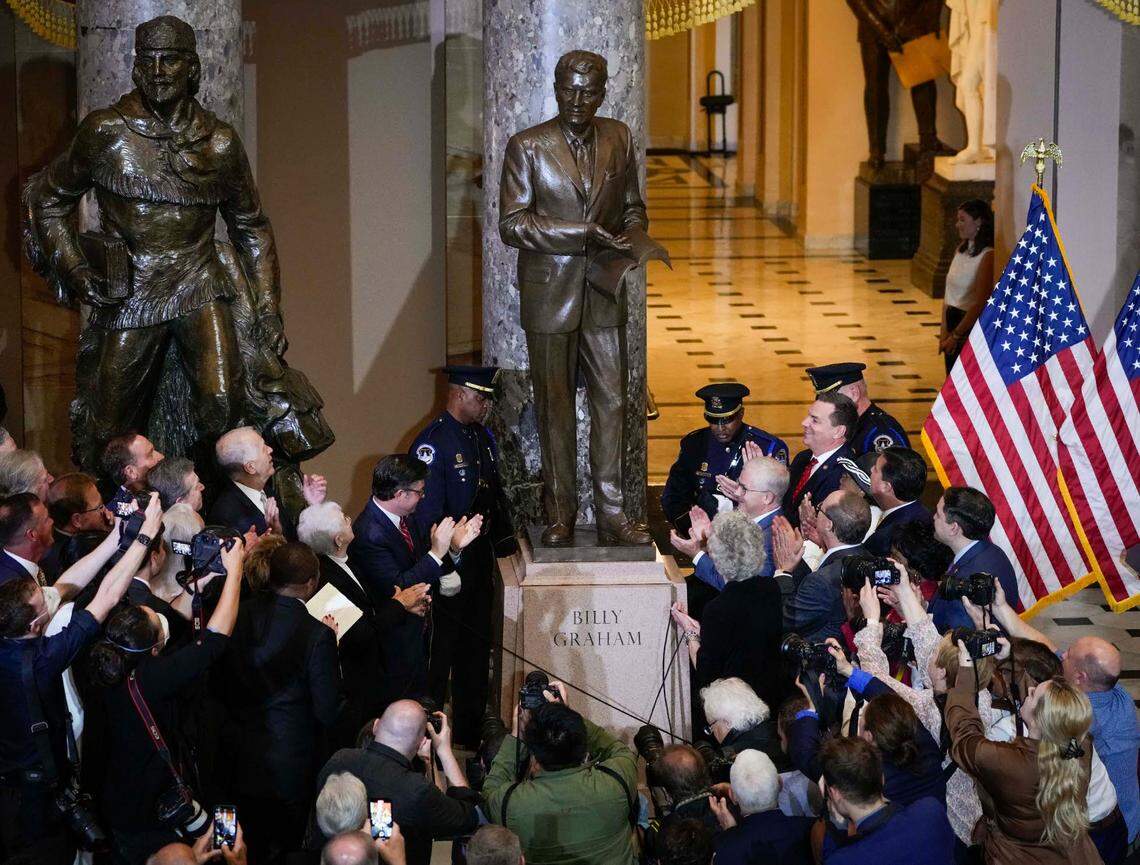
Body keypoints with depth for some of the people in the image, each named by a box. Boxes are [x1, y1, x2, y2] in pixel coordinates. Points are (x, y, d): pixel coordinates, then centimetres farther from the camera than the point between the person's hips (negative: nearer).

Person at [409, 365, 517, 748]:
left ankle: (471, 729, 26)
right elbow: (426, 511, -19)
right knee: (442, 643, -1)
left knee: (477, 641, 15)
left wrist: (507, 543, 12)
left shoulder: (483, 437, 10)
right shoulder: (433, 442, -16)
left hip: (480, 554, 9)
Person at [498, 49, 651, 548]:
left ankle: (612, 515, 8)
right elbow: (511, 225, -12)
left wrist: (632, 238, -6)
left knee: (611, 402, 2)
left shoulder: (618, 139, 7)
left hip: (604, 298, 3)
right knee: (554, 408, 5)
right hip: (549, 296, -3)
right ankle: (559, 516, 14)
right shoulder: (526, 148, -6)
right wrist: (585, 234, -20)